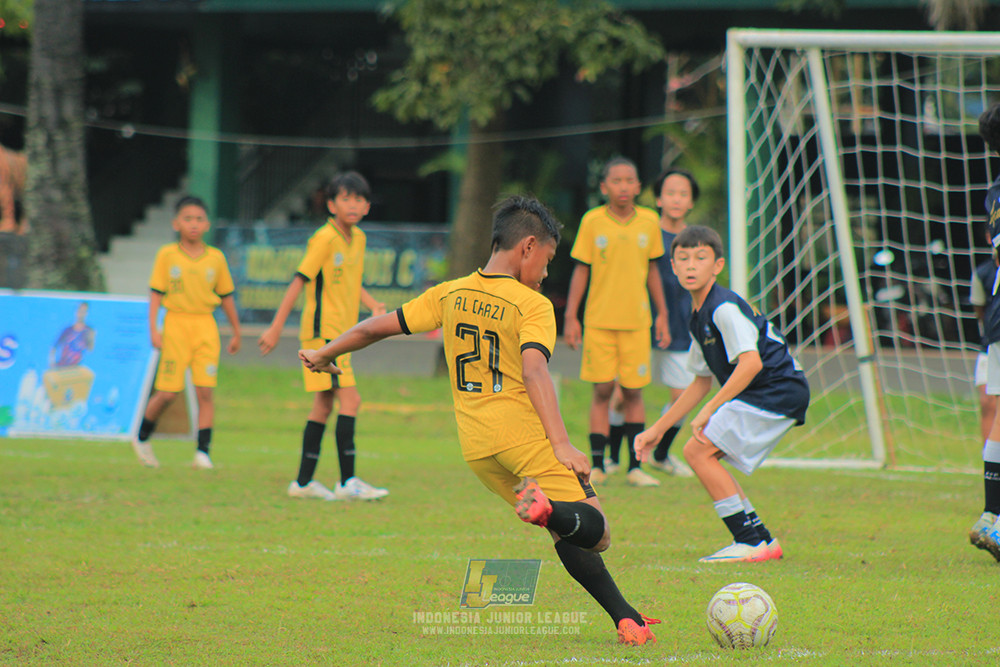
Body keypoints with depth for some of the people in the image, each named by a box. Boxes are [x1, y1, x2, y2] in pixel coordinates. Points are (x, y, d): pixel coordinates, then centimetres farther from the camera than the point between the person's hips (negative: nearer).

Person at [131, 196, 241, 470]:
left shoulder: (216, 258, 6)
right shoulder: (167, 255, 1)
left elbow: (226, 296, 15)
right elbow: (156, 292, 1)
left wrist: (236, 332, 18)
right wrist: (153, 328, -9)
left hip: (205, 326, 2)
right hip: (176, 324, -2)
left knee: (205, 390, -6)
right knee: (168, 392, -2)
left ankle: (203, 452, -4)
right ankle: (142, 439, 21)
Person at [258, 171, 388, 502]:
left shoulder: (358, 238, 10)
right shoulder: (325, 239, -15)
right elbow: (299, 281, -16)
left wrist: (374, 306, 6)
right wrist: (276, 328, -17)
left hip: (340, 334, 9)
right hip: (322, 331, -9)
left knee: (324, 405, 10)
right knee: (350, 400, -14)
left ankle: (303, 482, 16)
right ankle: (348, 482, -13)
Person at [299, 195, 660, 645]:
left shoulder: (449, 295, 12)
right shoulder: (532, 305, -5)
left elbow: (378, 327, 17)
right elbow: (534, 371, -20)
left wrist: (325, 354, 33)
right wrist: (561, 443, -27)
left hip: (476, 447, 6)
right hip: (524, 433, -6)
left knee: (567, 534, 15)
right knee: (594, 531, -9)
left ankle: (625, 616, 6)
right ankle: (548, 506, -41)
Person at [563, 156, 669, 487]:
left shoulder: (649, 221, 3)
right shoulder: (592, 221, -2)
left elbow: (652, 269, 12)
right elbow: (580, 270, 3)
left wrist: (662, 314, 11)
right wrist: (570, 317, 0)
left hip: (636, 321, 1)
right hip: (599, 320, -1)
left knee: (633, 392, 2)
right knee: (602, 390, -2)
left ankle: (635, 467, 7)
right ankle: (597, 466, 4)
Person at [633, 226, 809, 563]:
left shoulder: (724, 307, -16)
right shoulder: (698, 317, 16)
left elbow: (751, 362, -28)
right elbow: (702, 382, 25)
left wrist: (710, 410, -26)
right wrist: (657, 429, 25)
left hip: (780, 391, -10)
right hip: (760, 396, 10)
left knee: (698, 450, -12)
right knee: (704, 454, 13)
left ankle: (751, 542, -10)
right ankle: (762, 540, 16)